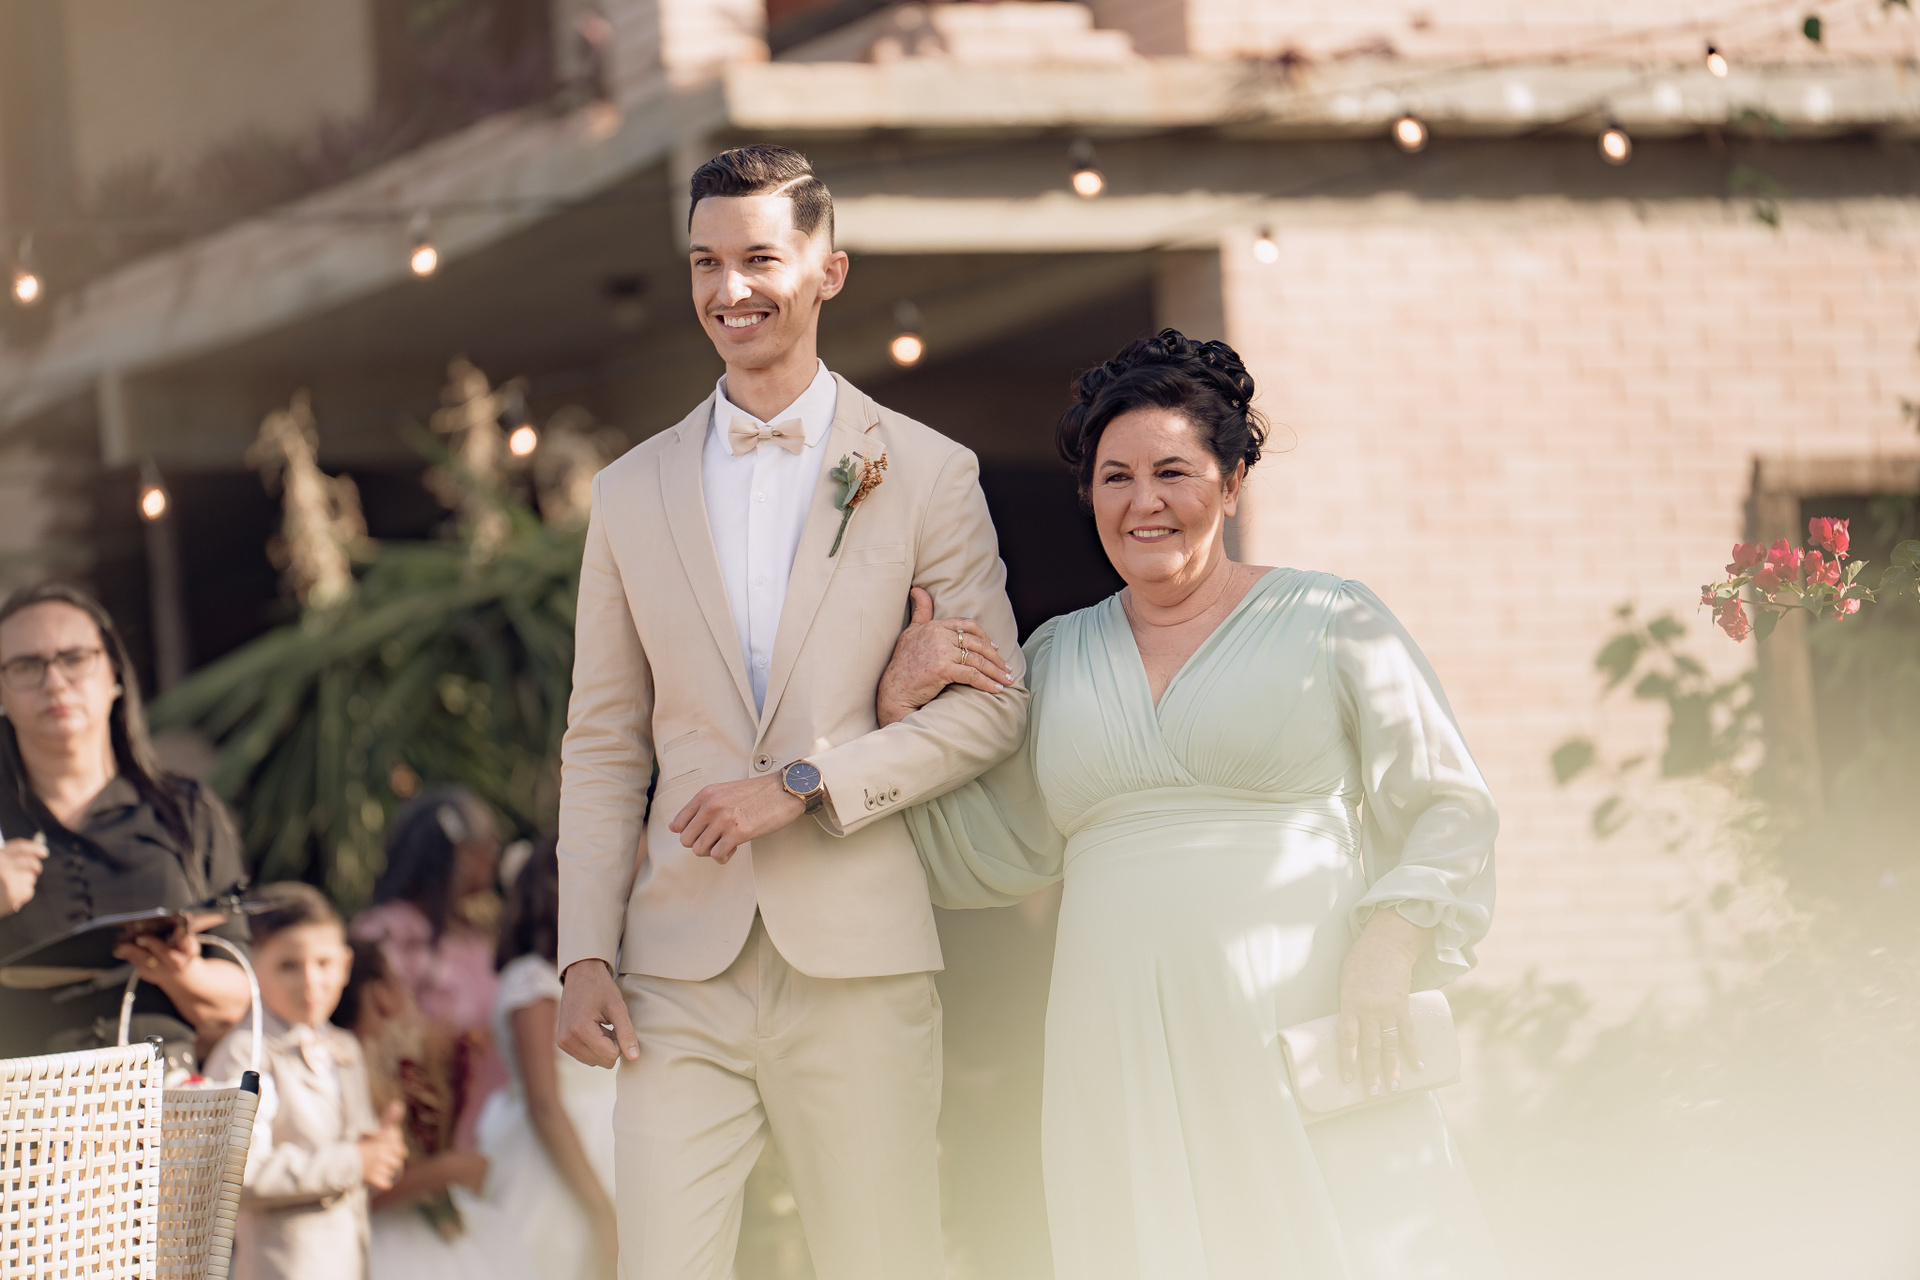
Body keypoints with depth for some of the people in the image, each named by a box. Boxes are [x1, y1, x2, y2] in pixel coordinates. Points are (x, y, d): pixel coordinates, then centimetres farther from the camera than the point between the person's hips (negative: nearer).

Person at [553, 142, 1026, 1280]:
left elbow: (992, 706, 1)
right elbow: (602, 748, 13)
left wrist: (804, 785, -11)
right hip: (681, 967, 2)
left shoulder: (927, 475, 5)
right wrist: (585, 955, 2)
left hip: (858, 960, -2)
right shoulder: (634, 492, 13)